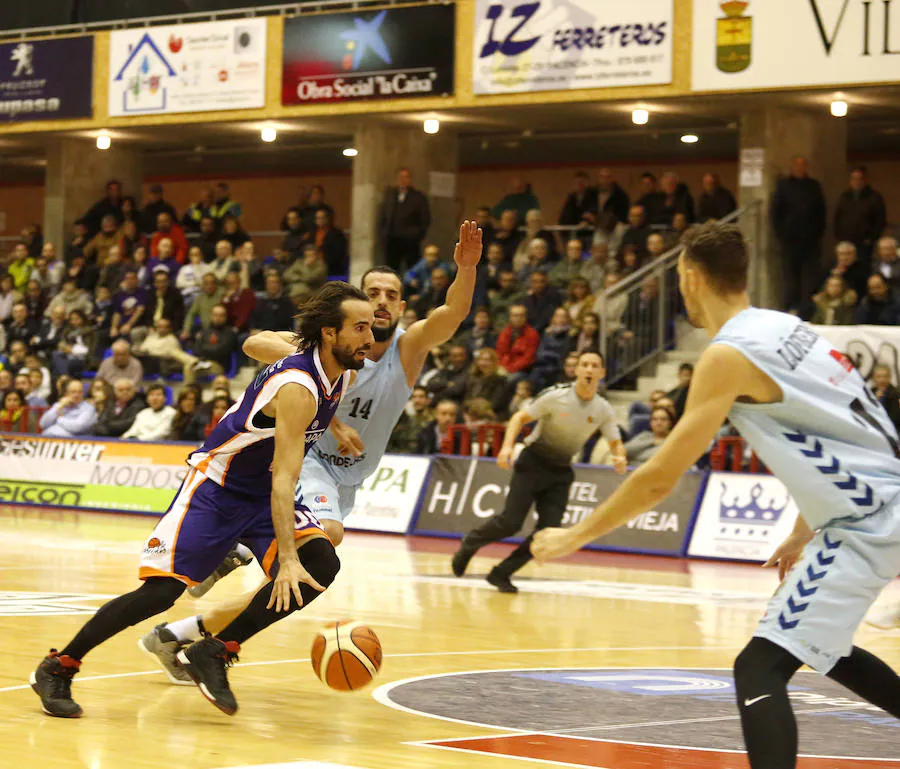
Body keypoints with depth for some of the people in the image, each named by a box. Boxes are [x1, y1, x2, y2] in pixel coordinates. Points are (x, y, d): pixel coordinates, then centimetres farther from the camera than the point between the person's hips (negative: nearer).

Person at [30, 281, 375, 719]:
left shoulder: (344, 375, -3)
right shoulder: (298, 388, -29)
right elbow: (283, 479, -34)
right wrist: (287, 560, -40)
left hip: (264, 495, 8)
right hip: (216, 486, -8)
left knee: (321, 565, -17)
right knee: (162, 590, -15)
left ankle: (215, 654, -9)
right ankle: (56, 669, 1)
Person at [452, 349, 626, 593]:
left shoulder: (604, 410, -5)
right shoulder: (556, 396, -15)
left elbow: (616, 443, 4)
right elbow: (520, 417, -7)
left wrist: (620, 458, -20)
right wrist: (507, 446, -22)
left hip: (561, 472, 4)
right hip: (533, 463, -4)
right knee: (510, 522, -12)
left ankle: (501, 574, 4)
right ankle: (469, 543, 17)